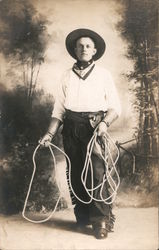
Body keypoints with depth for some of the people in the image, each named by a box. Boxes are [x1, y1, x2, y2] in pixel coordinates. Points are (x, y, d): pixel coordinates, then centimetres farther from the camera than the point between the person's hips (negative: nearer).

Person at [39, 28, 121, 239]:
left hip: (94, 126, -3)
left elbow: (115, 107, 4)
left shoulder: (103, 74, 9)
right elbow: (59, 109, 12)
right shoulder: (67, 77, 15)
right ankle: (82, 216, 21)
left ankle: (102, 221, -7)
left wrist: (105, 122, -15)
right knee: (75, 173, 6)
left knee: (97, 171, -15)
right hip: (71, 127, 3)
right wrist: (50, 134, 1)